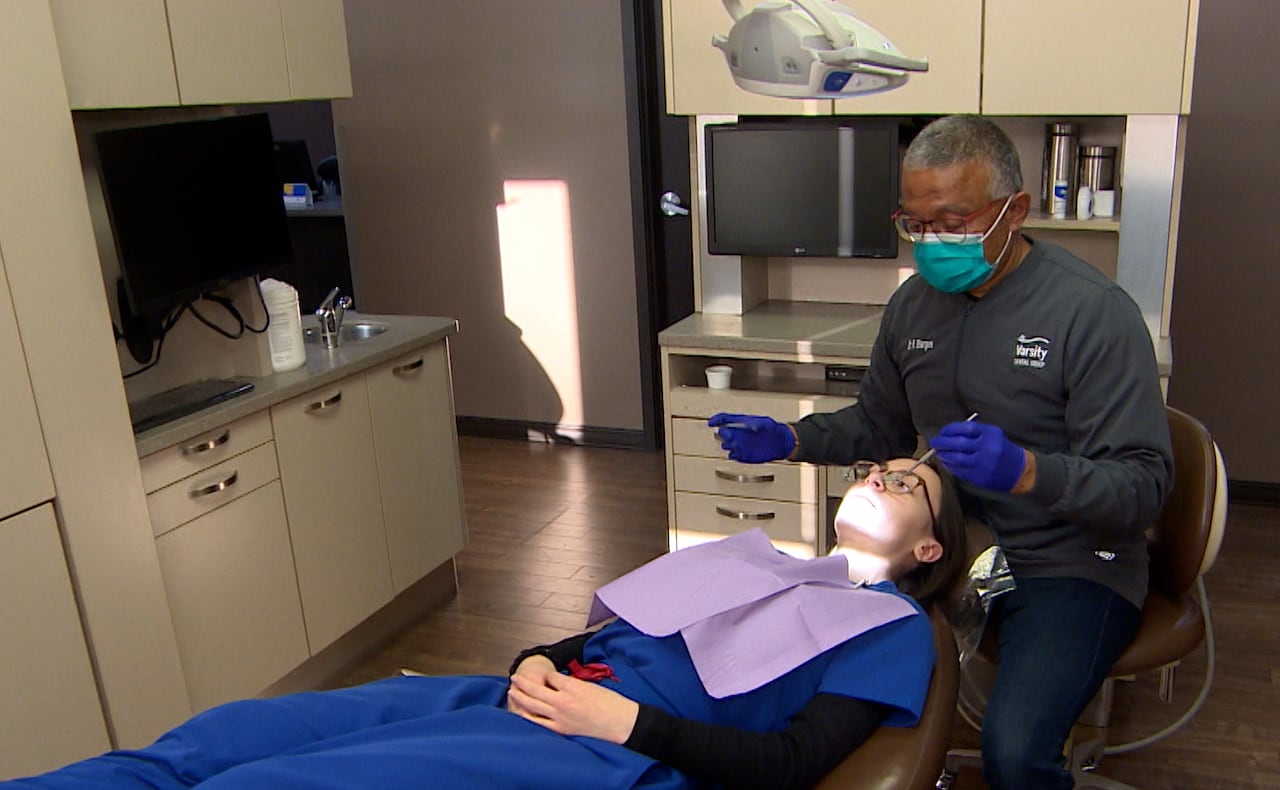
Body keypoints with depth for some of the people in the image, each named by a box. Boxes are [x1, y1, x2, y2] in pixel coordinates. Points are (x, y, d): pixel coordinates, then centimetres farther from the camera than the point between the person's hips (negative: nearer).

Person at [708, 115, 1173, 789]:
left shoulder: (1094, 313, -16)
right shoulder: (913, 303, 4)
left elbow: (1145, 484, -18)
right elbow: (880, 425, 18)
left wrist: (1028, 473, -36)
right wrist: (791, 441, 0)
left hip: (1070, 563, -5)